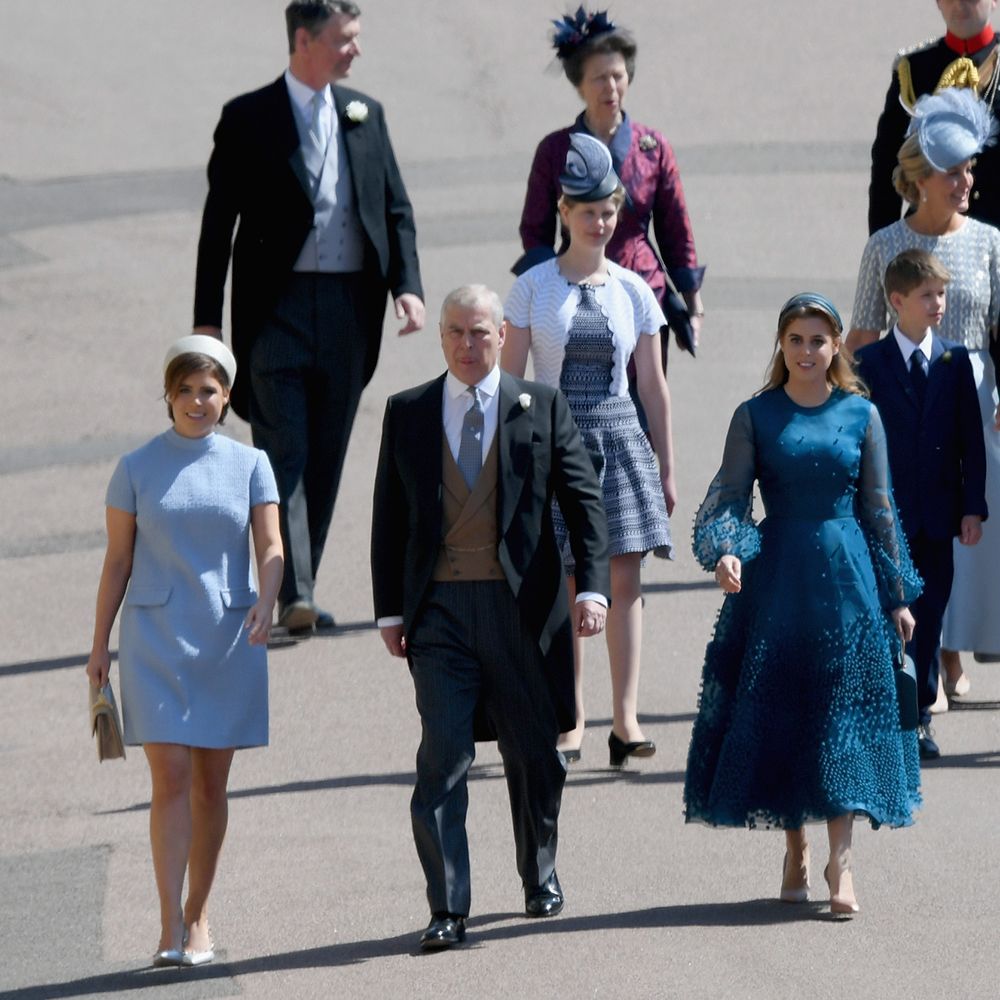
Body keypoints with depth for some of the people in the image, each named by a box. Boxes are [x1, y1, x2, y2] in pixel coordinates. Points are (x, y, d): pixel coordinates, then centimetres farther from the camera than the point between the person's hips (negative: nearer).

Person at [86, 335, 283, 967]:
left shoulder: (250, 465, 5)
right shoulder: (137, 469, 3)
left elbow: (270, 546, -4)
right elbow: (118, 561, 6)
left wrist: (266, 600, -23)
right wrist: (100, 644, 3)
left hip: (229, 638, 2)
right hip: (156, 637, -2)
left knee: (212, 783, 6)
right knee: (171, 778, -11)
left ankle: (198, 918, 18)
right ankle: (171, 931, -13)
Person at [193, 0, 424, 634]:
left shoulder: (365, 115, 11)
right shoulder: (248, 119, -2)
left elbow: (396, 210, 13)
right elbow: (219, 223, -1)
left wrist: (407, 285, -3)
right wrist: (208, 318, -5)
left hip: (350, 308, 4)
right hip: (277, 307, -4)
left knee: (326, 457, 7)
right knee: (283, 452, -10)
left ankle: (300, 588, 14)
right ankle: (294, 596, -16)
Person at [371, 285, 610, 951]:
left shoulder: (542, 408, 4)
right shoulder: (408, 414, 7)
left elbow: (584, 499, 2)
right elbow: (389, 516, 10)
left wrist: (593, 586, -10)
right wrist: (390, 610, 5)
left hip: (522, 608, 0)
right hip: (439, 611, 0)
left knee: (534, 756, 11)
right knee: (443, 757, -9)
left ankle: (541, 878, 33)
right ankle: (448, 910, -10)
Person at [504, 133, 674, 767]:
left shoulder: (634, 293, 6)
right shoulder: (534, 287, 0)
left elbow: (654, 386, 10)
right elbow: (509, 380, 1)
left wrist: (667, 470, 10)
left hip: (620, 438, 2)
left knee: (625, 577, -2)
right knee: (564, 583, -2)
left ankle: (626, 716, -1)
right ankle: (571, 720, 3)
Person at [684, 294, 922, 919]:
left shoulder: (861, 415, 5)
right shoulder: (755, 417, 3)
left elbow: (880, 510, 8)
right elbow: (729, 497, -3)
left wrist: (896, 595, 7)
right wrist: (725, 553, -23)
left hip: (846, 575, 0)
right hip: (776, 578, 0)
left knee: (844, 714, -5)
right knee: (778, 709, 3)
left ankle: (840, 863, -5)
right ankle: (796, 852, 16)